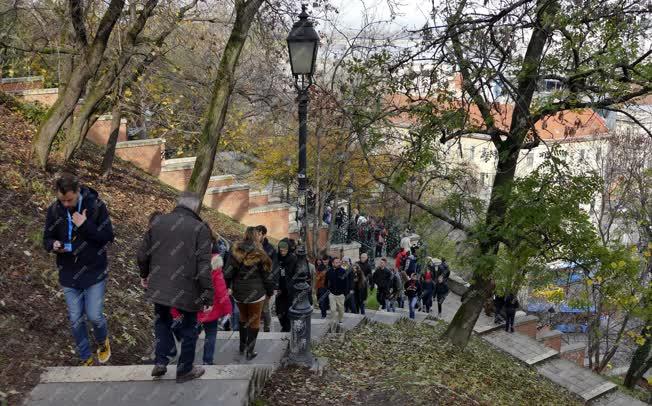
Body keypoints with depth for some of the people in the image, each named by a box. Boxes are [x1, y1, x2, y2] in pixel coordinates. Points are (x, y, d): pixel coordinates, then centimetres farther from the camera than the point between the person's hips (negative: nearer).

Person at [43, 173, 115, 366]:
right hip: (69, 274, 3)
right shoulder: (54, 210, -5)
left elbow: (109, 236, -11)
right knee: (76, 320, 8)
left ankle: (103, 342, 30)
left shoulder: (96, 206, -12)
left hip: (94, 272, -3)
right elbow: (47, 239, 4)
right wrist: (54, 245, -19)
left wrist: (85, 225, -24)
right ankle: (86, 358, 27)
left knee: (94, 316, -3)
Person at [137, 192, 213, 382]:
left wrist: (144, 274, 26)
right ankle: (185, 370, 25)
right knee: (189, 328, 16)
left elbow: (142, 254, 8)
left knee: (162, 321, 27)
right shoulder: (200, 229, -11)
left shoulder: (158, 222, 2)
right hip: (187, 291, -3)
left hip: (158, 287, 4)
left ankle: (160, 362, 18)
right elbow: (204, 267, -15)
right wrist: (208, 296, -10)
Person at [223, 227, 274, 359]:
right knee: (254, 320, 9)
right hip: (255, 293, -3)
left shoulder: (235, 251, -4)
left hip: (238, 292, 3)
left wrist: (227, 287, 10)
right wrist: (270, 292, 8)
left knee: (243, 317, 23)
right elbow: (267, 276, -5)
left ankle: (242, 346, 32)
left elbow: (228, 272, -4)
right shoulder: (259, 254, -10)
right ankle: (250, 351, 11)